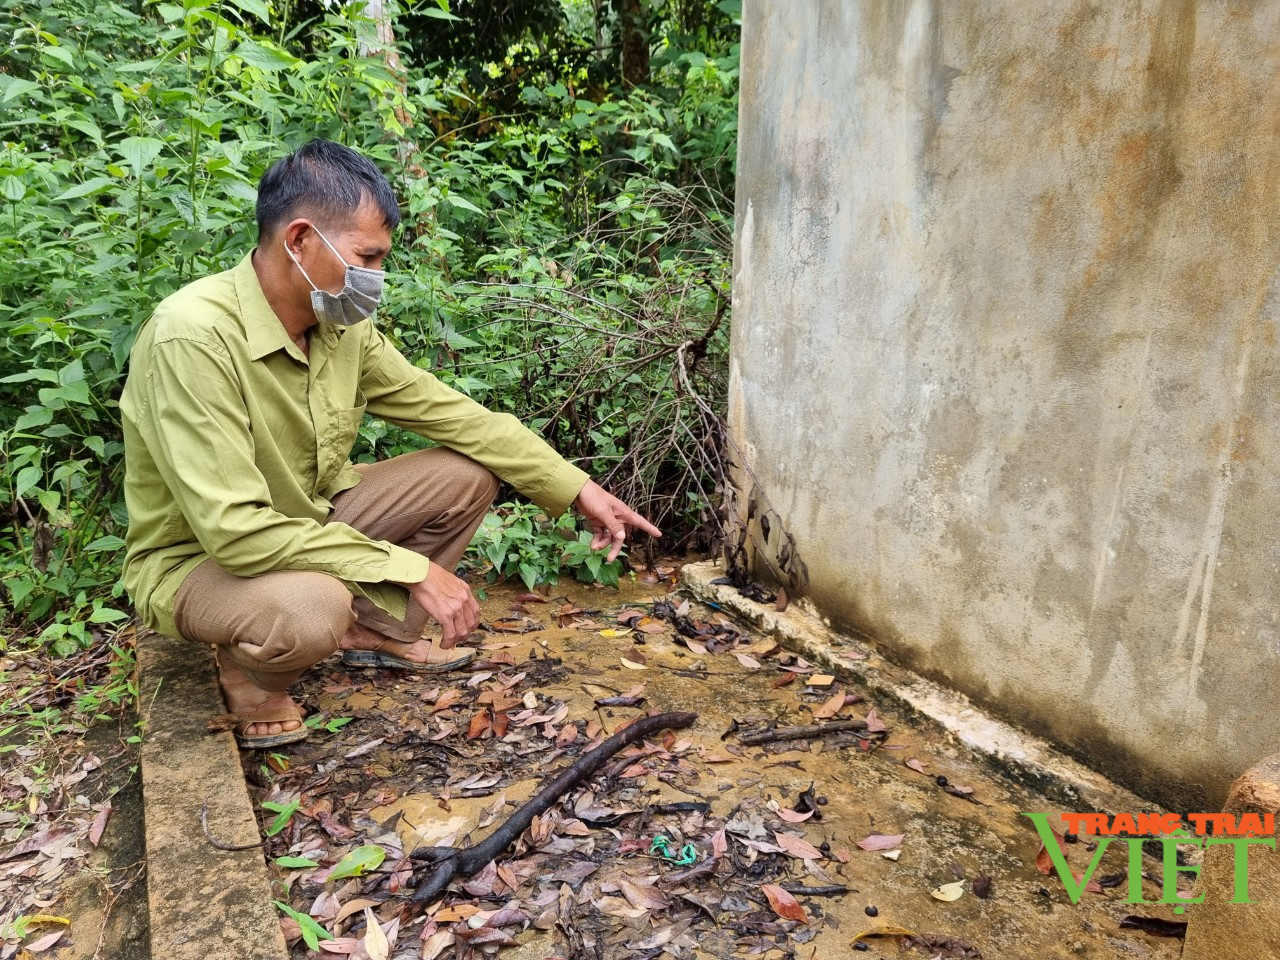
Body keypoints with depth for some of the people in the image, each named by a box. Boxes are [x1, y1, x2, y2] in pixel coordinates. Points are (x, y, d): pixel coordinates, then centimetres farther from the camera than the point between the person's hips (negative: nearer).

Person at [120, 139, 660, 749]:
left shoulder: (342, 327, -8)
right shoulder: (193, 336, -31)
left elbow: (455, 414, 1)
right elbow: (234, 530, -35)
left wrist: (578, 489, -2)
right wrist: (410, 570, -31)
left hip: (308, 522, 7)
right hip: (194, 560, -7)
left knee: (467, 474, -3)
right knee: (313, 607, -40)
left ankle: (378, 630, 13)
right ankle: (251, 671, -3)